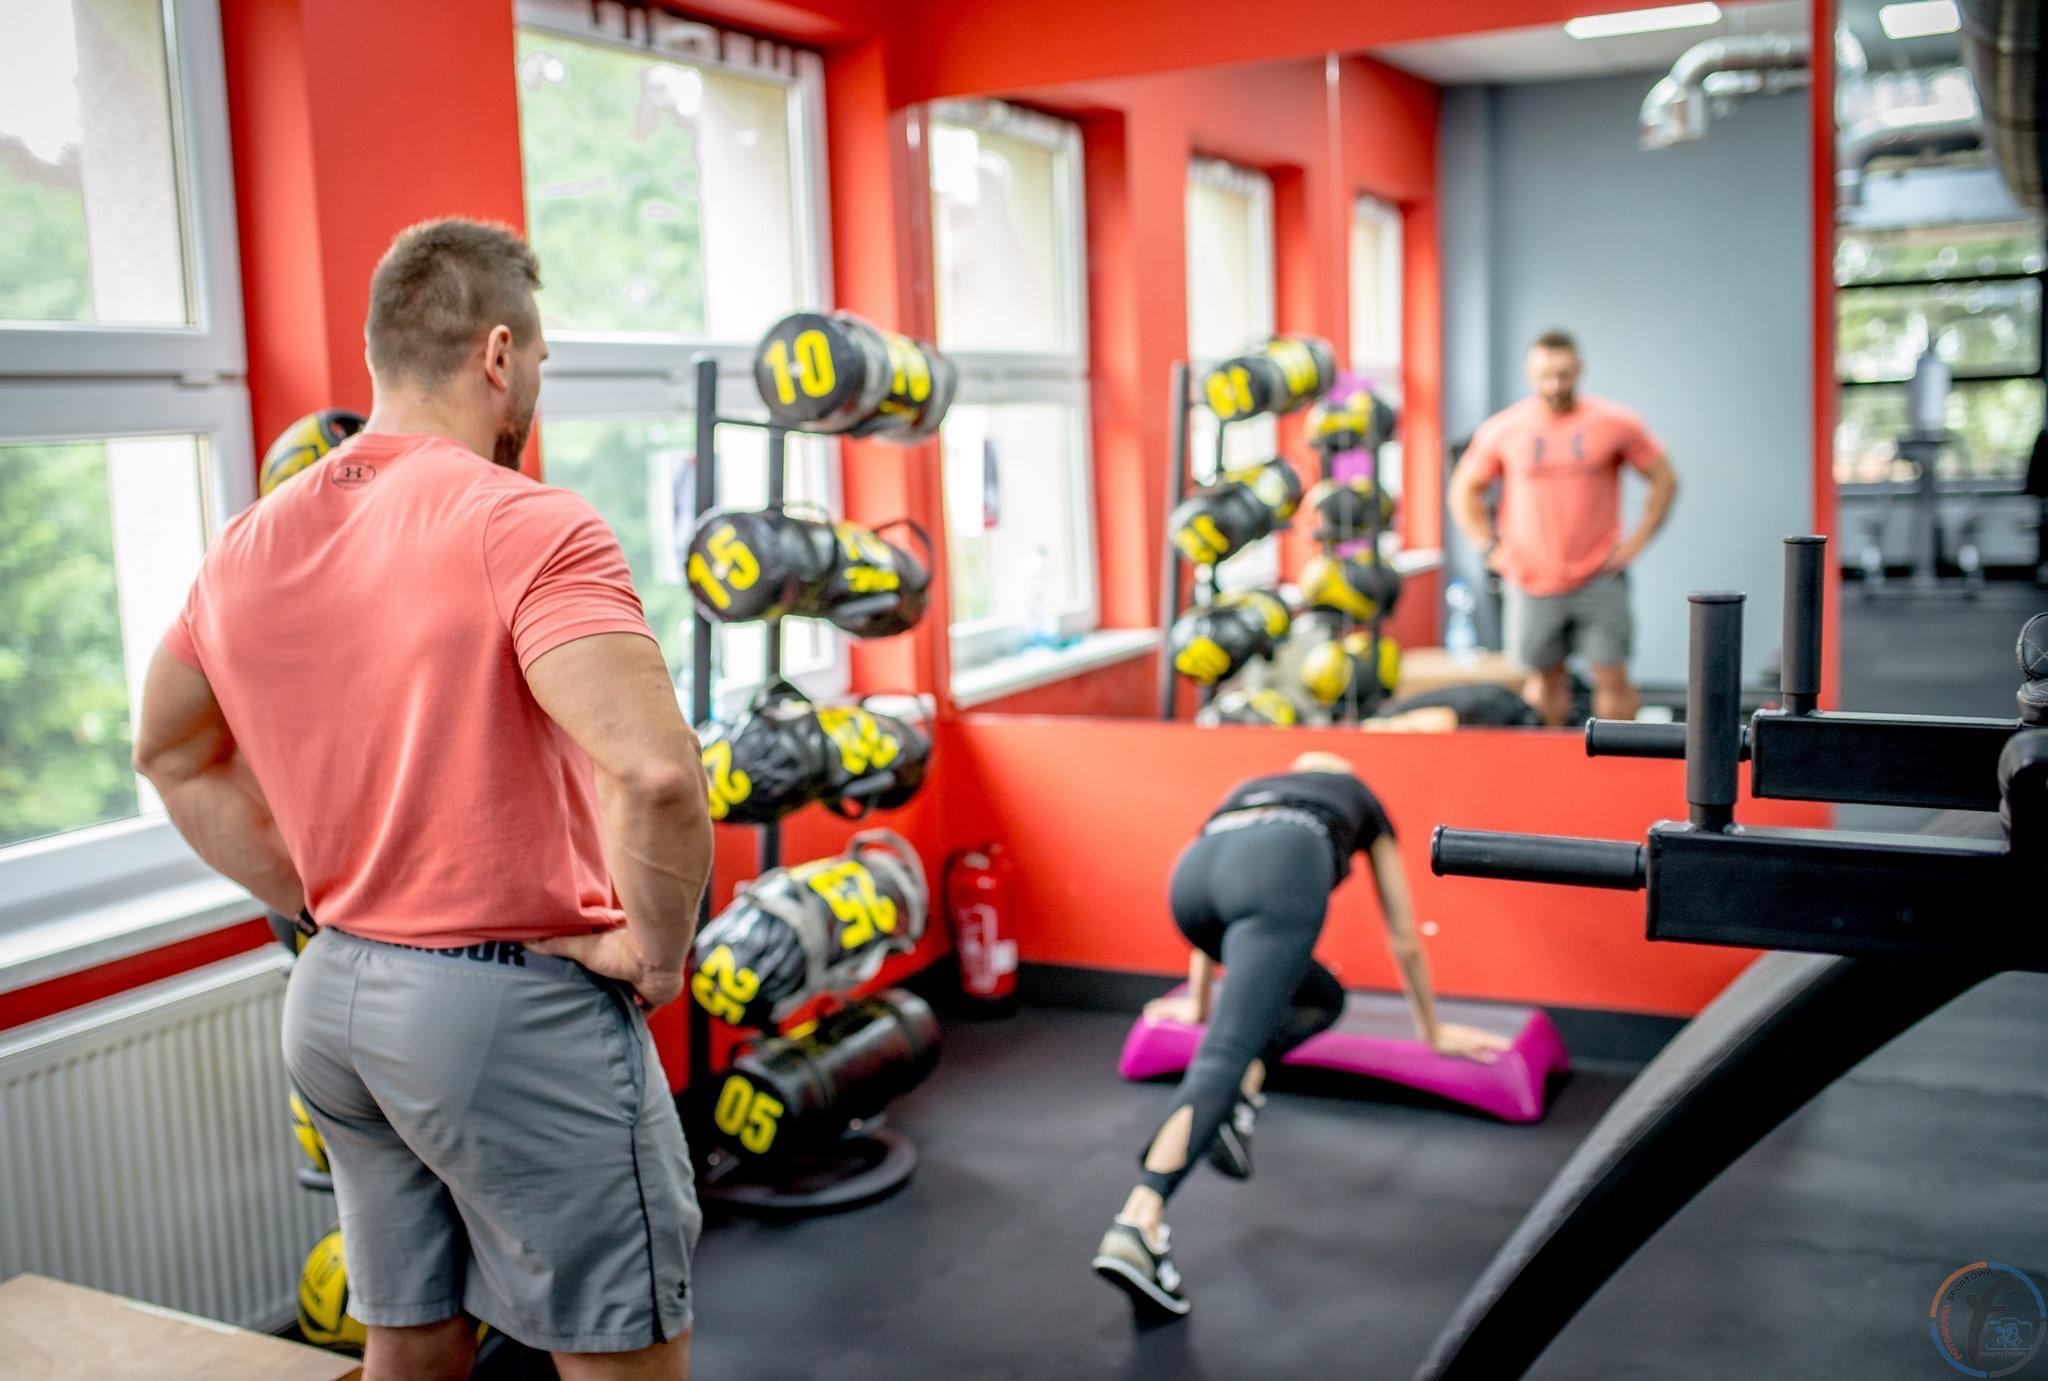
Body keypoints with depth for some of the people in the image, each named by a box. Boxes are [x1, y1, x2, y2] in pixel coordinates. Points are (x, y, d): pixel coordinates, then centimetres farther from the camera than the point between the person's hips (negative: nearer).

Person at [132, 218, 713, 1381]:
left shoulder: (249, 544, 6)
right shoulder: (525, 525, -18)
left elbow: (174, 752, 19)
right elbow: (654, 772, -30)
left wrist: (314, 894, 15)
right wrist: (655, 952, -15)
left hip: (335, 994, 8)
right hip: (514, 1007, -7)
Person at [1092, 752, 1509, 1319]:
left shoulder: (1249, 790, 45)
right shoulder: (1362, 802, 40)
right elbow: (1404, 941, 47)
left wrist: (1198, 1004, 69)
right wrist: (1434, 1032, 59)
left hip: (1195, 870, 4)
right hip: (1281, 868, -4)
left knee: (1320, 998, 27)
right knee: (1224, 1055, -16)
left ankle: (1239, 1098, 1)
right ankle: (1138, 1226, -32)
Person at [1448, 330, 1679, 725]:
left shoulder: (1615, 423, -2)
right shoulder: (1502, 430, -1)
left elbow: (1664, 479, 6)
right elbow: (1465, 489, 10)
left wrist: (1637, 540, -3)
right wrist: (1490, 547, -1)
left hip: (1599, 578, -1)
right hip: (1531, 582, 1)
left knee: (1612, 678, -2)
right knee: (1546, 678, 10)